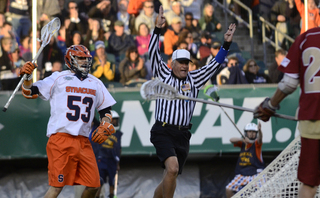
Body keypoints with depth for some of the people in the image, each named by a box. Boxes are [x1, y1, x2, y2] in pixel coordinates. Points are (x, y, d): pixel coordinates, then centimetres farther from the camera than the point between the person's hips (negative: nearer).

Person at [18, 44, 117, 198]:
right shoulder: (59, 79, 4)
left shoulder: (96, 84, 18)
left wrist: (104, 127, 8)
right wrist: (27, 77, -15)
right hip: (61, 138, -5)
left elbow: (106, 109, 25)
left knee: (93, 185, 2)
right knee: (57, 185, -12)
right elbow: (30, 93, 3)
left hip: (83, 142, 5)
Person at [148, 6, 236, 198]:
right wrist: (158, 29, -16)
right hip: (163, 131, -5)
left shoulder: (194, 79, 11)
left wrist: (227, 44, -2)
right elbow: (153, 53, -6)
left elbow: (215, 64, 9)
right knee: (172, 168, -23)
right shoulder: (163, 74, 3)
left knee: (170, 177, 6)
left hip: (182, 135, 5)